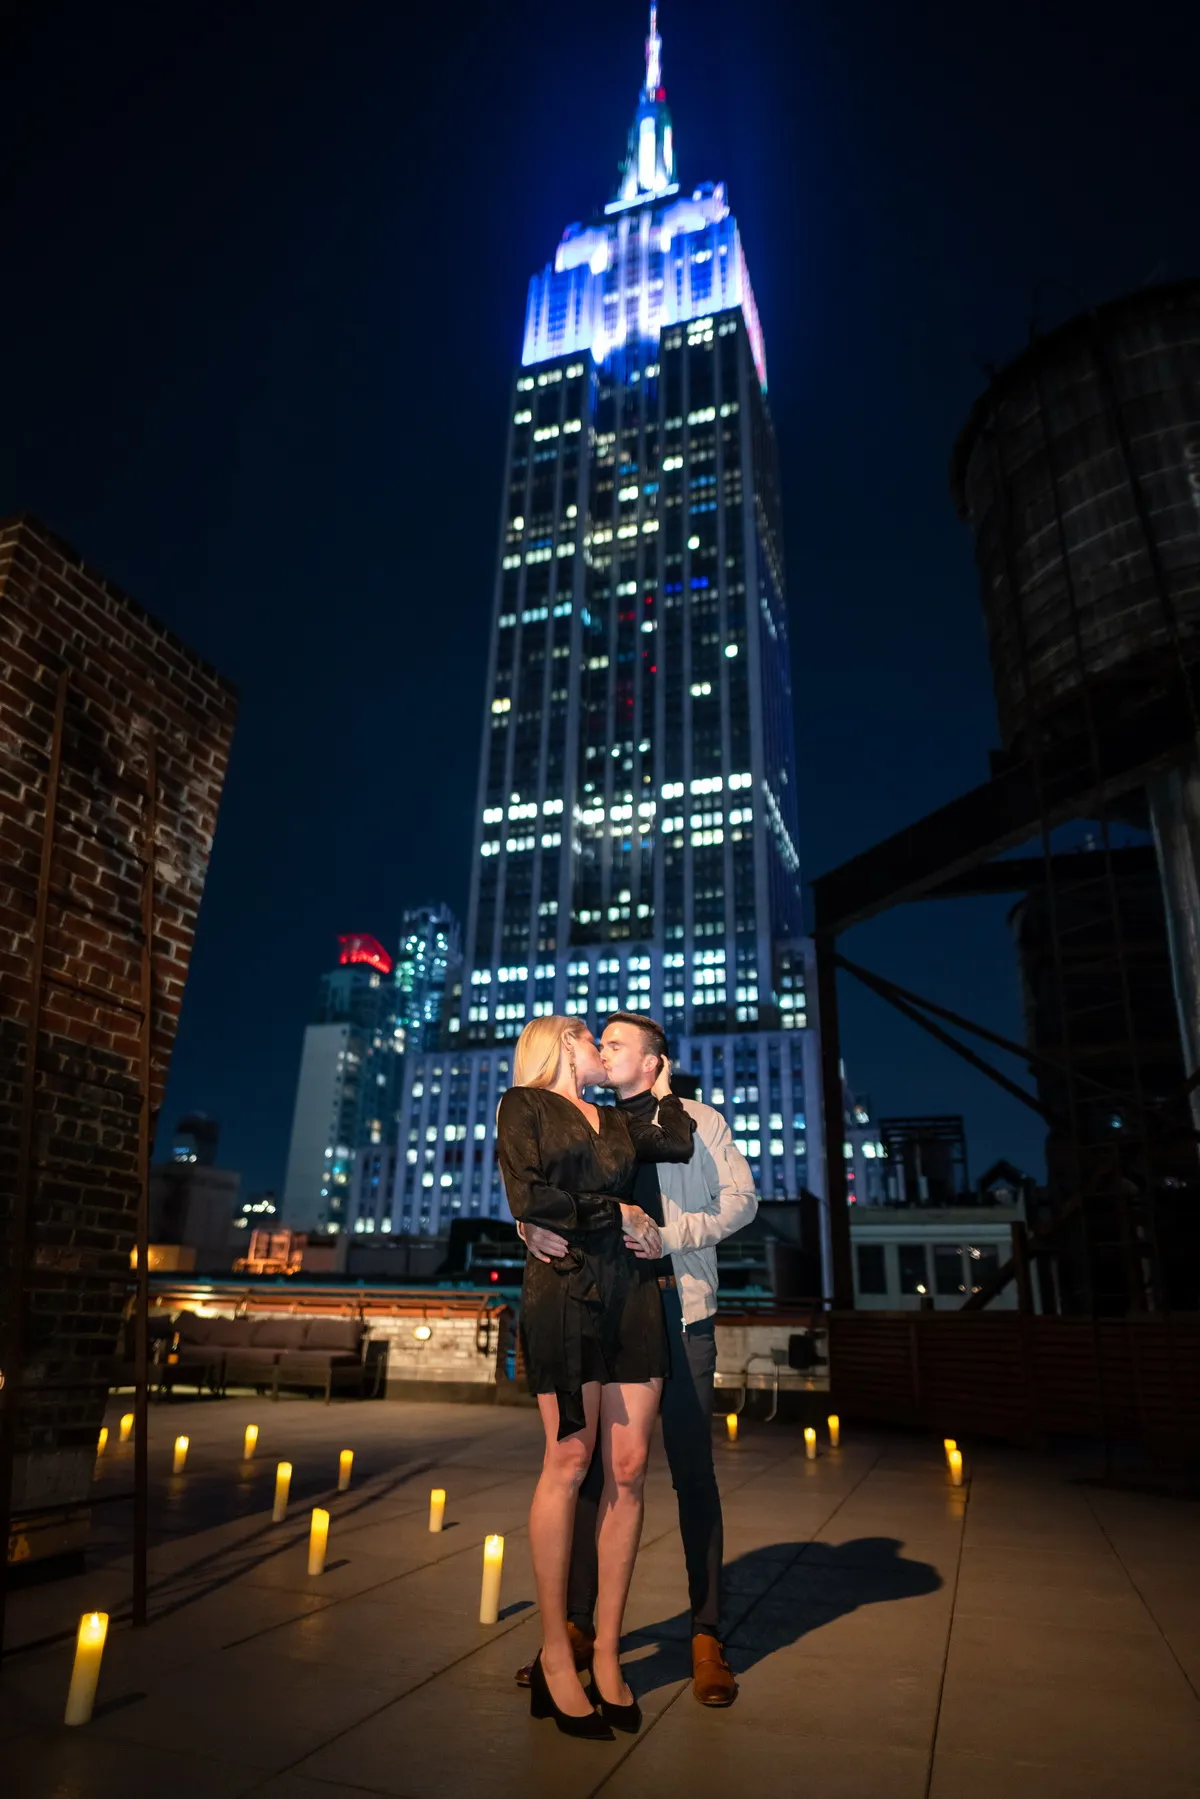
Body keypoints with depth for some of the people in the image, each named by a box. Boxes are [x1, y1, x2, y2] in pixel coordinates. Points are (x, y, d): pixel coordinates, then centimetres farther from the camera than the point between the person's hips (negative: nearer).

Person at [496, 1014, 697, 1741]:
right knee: (571, 1461, -4)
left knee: (629, 1468, 1)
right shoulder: (524, 1104, 6)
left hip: (632, 1293, 5)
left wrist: (664, 1085, 20)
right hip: (565, 1290, -5)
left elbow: (680, 1144, 4)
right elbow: (529, 1198, -7)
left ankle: (607, 1652, 12)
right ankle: (556, 1655, 11)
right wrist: (618, 1216, -2)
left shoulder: (620, 1122, 21)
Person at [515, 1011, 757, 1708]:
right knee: (585, 1463, 5)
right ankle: (578, 1625, 18)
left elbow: (740, 1199, -2)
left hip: (679, 1310, -2)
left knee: (693, 1469, 5)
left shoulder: (699, 1121, 6)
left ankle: (708, 1637, 16)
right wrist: (534, 1227, -18)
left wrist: (670, 1236, -15)